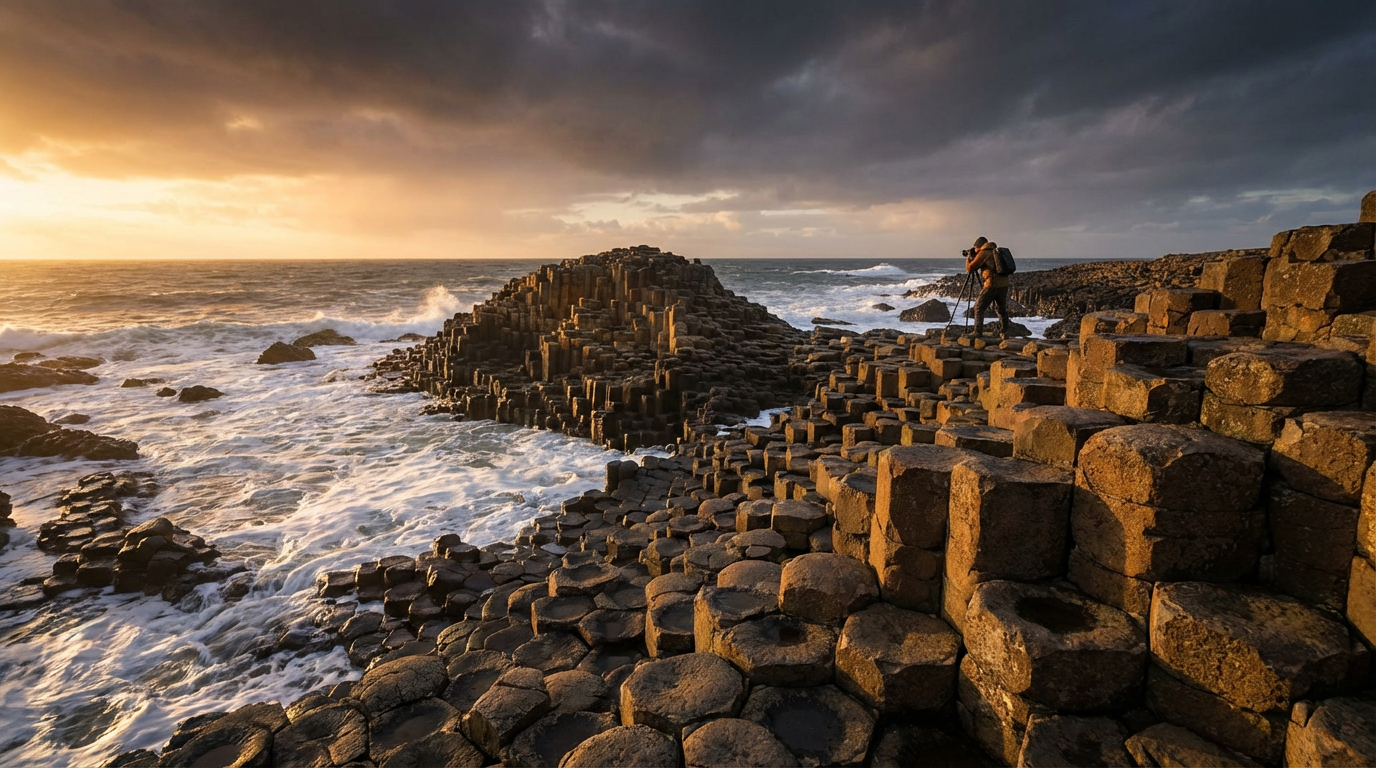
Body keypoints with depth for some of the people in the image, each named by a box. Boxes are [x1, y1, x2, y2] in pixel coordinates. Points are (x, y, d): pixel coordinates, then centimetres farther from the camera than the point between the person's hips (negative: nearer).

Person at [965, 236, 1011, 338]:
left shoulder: (983, 253, -3)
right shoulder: (996, 251, 20)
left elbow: (970, 268, -2)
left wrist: (968, 258, 18)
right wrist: (974, 257, 26)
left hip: (992, 285, -8)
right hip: (1004, 284, 8)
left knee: (979, 308, -2)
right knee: (1001, 308, 20)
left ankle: (977, 333, -10)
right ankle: (1004, 332, 24)